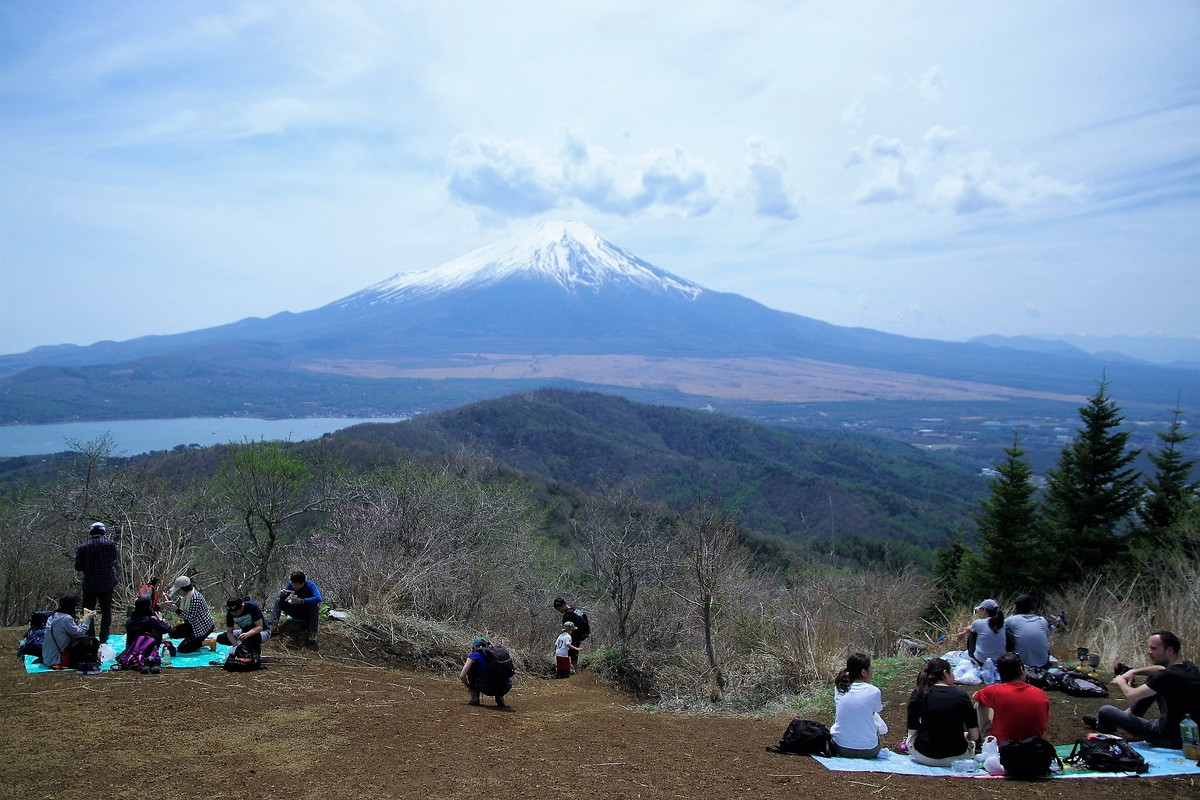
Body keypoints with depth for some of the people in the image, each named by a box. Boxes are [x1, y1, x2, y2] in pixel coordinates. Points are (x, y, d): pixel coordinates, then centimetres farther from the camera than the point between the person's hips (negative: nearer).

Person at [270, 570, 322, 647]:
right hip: (295, 611, 4)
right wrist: (283, 594, -31)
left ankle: (312, 634, -39)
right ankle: (273, 625, -20)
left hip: (307, 614, -4)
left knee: (315, 605, -36)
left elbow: (318, 598, -39)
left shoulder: (310, 585, -22)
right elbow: (282, 598, -7)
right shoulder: (291, 585, -10)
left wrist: (302, 601, -46)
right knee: (278, 600, -9)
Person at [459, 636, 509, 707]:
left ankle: (475, 698, 11)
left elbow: (462, 676, 4)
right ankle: (499, 697, 15)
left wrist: (469, 687, 21)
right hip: (504, 689, 5)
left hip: (488, 689, -5)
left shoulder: (475, 654, 9)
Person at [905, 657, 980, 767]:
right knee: (971, 742, 32)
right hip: (957, 757, -2)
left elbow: (912, 732, -5)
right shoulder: (961, 695, -8)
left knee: (910, 739, 35)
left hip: (924, 757, 2)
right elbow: (974, 736, -5)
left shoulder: (917, 694, -6)